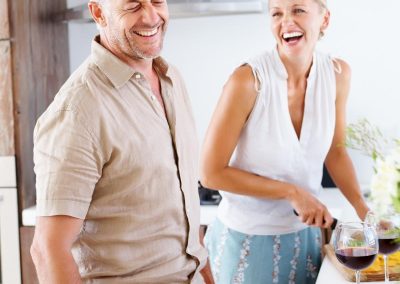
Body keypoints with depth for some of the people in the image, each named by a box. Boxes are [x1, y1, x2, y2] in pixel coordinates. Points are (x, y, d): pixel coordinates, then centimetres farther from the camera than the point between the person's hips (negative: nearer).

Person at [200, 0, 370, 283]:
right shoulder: (249, 79, -22)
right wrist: (292, 192, -18)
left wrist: (364, 211, -4)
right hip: (249, 238, -4)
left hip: (305, 233, 5)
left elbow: (335, 150, 7)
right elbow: (211, 173, -18)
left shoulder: (337, 73, -7)